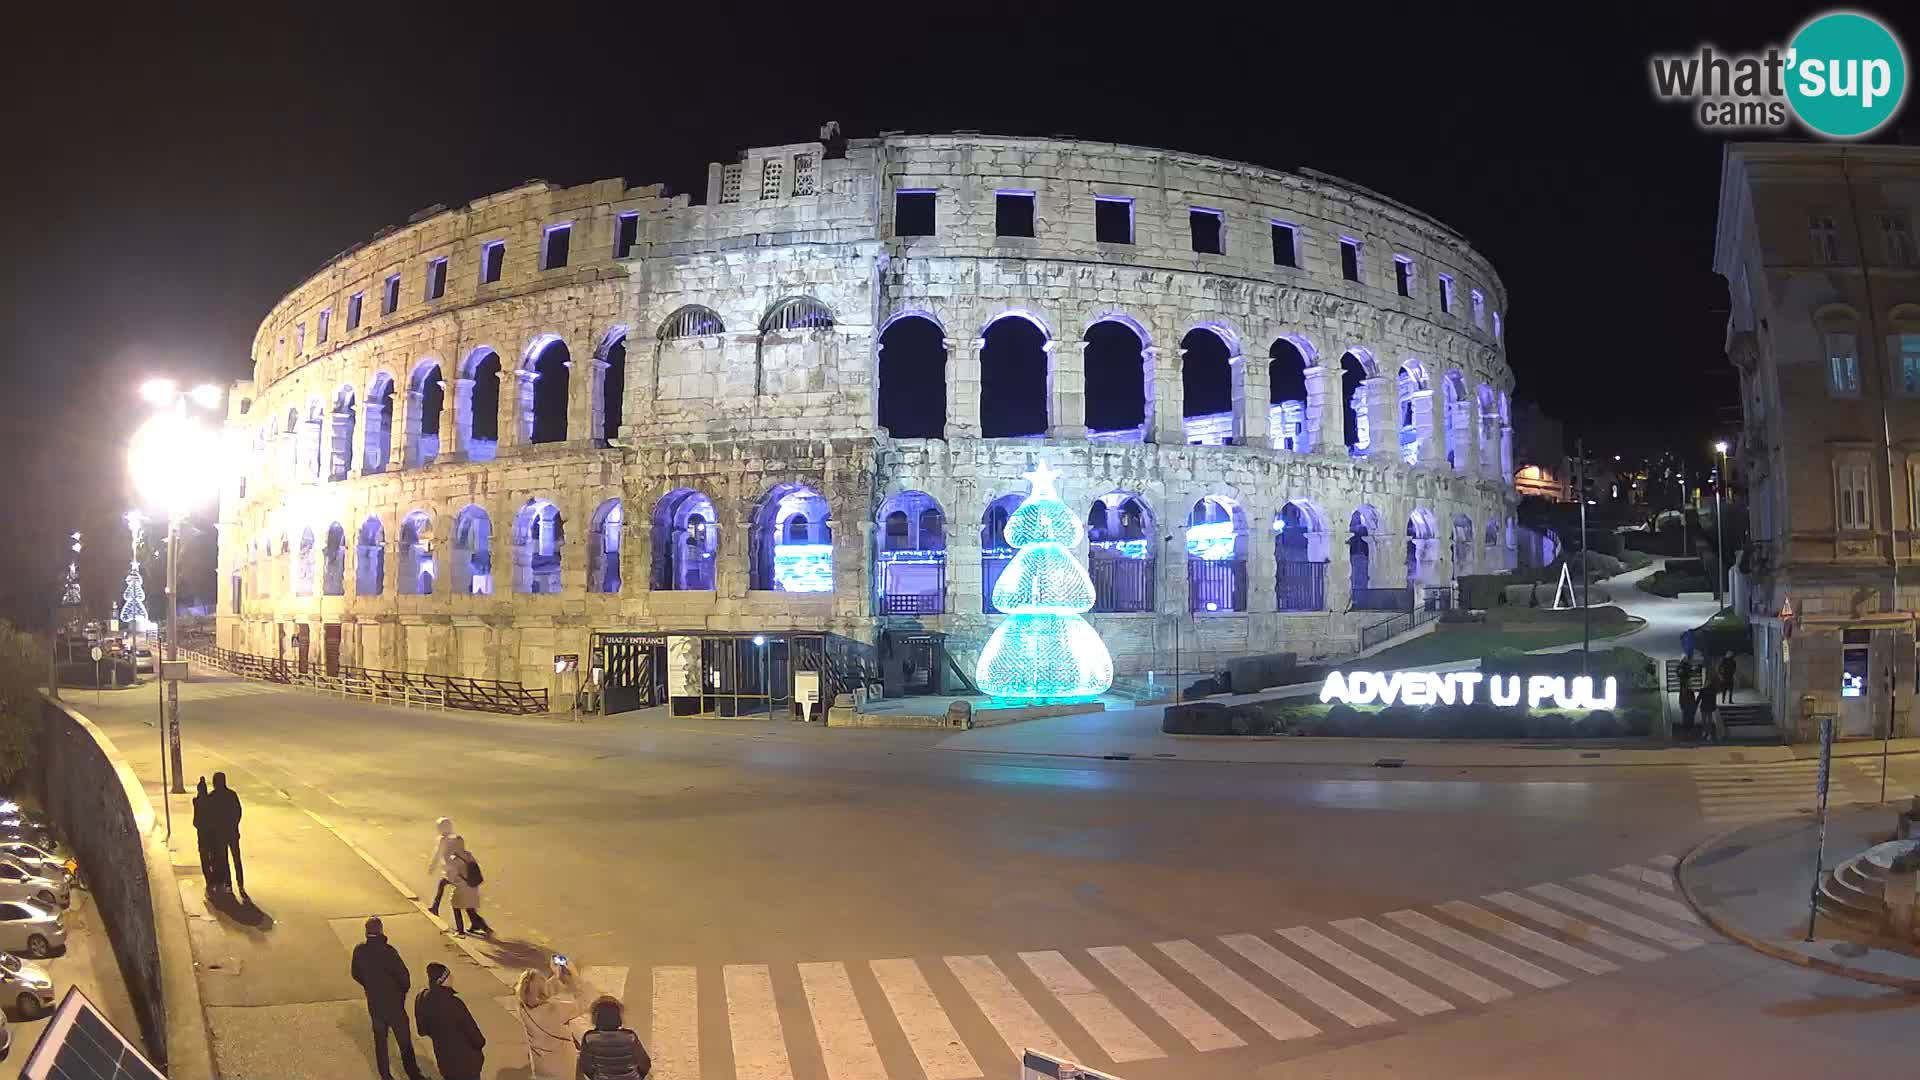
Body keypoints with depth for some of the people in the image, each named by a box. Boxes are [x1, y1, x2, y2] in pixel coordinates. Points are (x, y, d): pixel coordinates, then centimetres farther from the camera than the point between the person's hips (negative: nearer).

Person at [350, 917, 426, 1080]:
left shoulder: (359, 950, -9)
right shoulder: (387, 951, -25)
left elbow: (356, 975, 5)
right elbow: (403, 976, -21)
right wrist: (403, 991, 0)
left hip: (373, 1003, 5)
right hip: (393, 1003, -5)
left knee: (380, 1039, 20)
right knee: (404, 1041, 9)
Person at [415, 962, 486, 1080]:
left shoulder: (422, 1000, -11)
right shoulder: (453, 1004, -31)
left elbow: (423, 1030, 5)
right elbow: (471, 1030, -19)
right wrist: (480, 1042, 1)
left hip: (444, 1060, 6)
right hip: (465, 1061, -6)